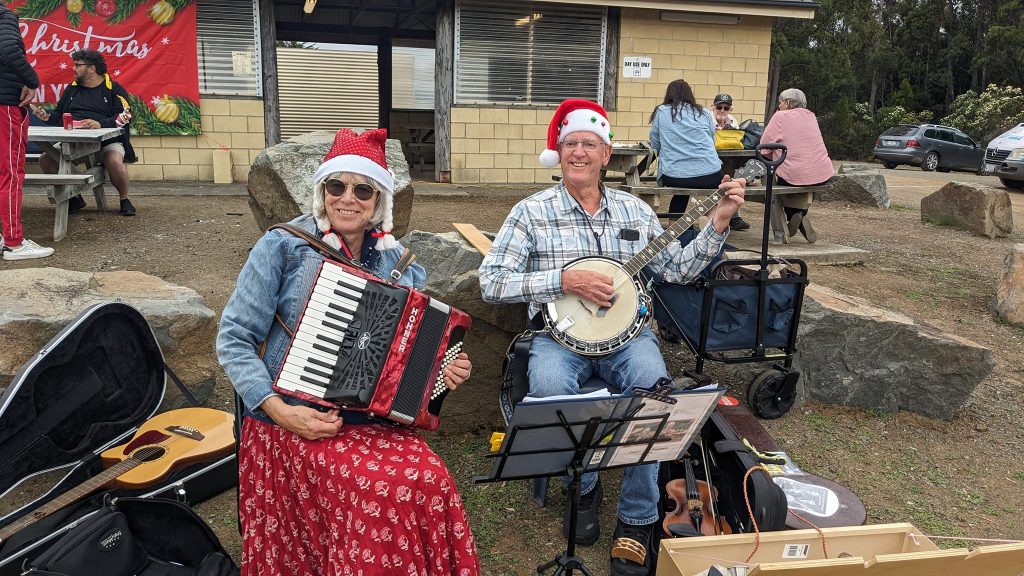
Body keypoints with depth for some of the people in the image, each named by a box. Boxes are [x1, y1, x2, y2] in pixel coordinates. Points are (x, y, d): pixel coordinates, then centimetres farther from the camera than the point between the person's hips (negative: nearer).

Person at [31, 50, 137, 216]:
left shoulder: (113, 89, 2)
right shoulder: (72, 89, 19)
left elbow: (125, 115, -12)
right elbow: (59, 115, 23)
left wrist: (101, 124, -26)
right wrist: (47, 116, 1)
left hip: (107, 140, -5)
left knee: (115, 161, -37)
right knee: (46, 160, -16)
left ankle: (124, 200, -11)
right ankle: (74, 197, 4)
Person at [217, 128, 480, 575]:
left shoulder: (397, 260, 8)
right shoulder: (283, 247, -4)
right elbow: (233, 339, -4)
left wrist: (442, 367, -4)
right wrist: (279, 409, -16)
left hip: (376, 416, 4)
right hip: (295, 419, -3)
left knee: (430, 482, -23)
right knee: (379, 493, -27)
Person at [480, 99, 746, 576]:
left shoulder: (634, 210, 11)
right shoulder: (532, 212, -1)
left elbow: (678, 269, 13)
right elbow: (490, 281, -10)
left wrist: (719, 221, 2)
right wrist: (565, 280, -18)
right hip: (560, 334, -2)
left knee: (653, 384, -29)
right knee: (549, 386, -34)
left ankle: (637, 520, -11)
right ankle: (583, 487, -3)